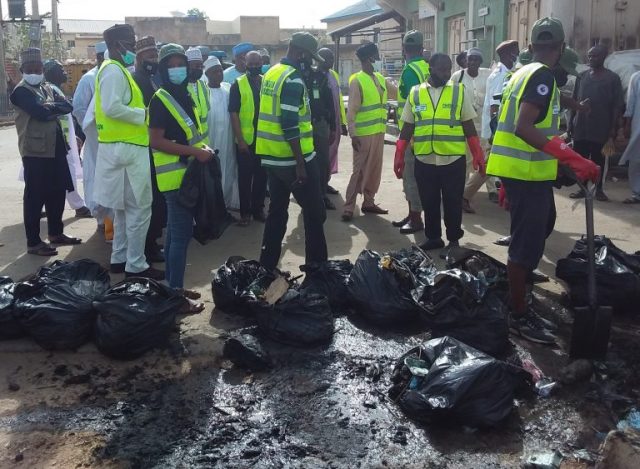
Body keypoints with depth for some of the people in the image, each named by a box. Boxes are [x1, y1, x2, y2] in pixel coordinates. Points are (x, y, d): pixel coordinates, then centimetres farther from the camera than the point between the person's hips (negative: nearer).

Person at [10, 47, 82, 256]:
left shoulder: (47, 88, 17)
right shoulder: (21, 91, -6)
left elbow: (68, 106, 3)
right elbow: (41, 113, -20)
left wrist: (50, 107, -12)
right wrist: (56, 106, -2)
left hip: (55, 147, 8)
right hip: (35, 150, -8)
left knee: (57, 192, 14)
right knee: (35, 196, -3)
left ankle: (56, 233, 29)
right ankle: (33, 242, 3)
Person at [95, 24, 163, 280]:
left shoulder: (117, 69, 18)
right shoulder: (113, 70, -13)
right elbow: (112, 107, -24)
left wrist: (140, 113, 9)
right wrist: (143, 114, -15)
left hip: (123, 147, 11)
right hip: (126, 149, -11)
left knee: (124, 208, 16)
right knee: (139, 209, -6)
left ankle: (120, 258, 25)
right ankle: (135, 265, 0)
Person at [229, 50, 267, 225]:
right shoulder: (238, 85, -4)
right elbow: (233, 114, -7)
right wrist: (240, 139, -13)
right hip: (245, 140, -3)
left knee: (261, 176, 10)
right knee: (245, 177, 5)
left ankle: (258, 209, 23)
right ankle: (245, 212, 15)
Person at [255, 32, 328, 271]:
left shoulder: (271, 73, 12)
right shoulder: (293, 79, -17)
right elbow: (290, 126, -23)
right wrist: (300, 163, -20)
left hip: (272, 158, 9)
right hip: (293, 159, -9)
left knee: (277, 211, 15)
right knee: (314, 213, 3)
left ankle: (267, 264, 19)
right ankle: (316, 265, 9)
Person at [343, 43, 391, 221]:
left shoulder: (380, 79, 12)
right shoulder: (357, 80, -9)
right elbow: (351, 111, -12)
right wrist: (353, 134, -18)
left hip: (379, 132, 7)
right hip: (364, 133, -7)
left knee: (375, 170, 12)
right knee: (360, 171, -5)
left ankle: (368, 202, 23)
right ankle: (349, 207, 1)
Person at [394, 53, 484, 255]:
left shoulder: (459, 91, 3)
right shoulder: (415, 93, 5)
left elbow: (469, 126, 5)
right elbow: (407, 127, 9)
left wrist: (478, 154, -2)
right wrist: (399, 156, 5)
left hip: (454, 160, -1)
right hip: (424, 160, 1)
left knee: (453, 203, 7)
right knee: (429, 203, 10)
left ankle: (454, 239, 21)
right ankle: (433, 237, 25)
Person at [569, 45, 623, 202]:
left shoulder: (612, 78, 0)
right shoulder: (581, 76, 11)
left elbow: (618, 104, -3)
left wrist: (613, 127, -10)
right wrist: (571, 122, 7)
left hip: (601, 127, -3)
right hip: (581, 126, 3)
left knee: (599, 159, 4)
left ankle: (599, 189, 14)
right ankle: (582, 188, 15)